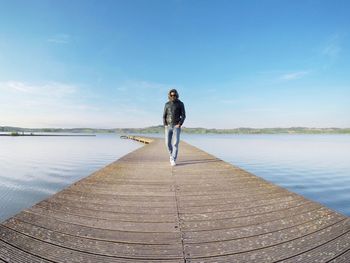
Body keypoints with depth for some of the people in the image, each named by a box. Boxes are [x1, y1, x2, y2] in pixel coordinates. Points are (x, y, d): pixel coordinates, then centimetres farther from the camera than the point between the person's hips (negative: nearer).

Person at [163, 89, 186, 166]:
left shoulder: (181, 104, 0)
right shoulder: (167, 104, 8)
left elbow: (183, 116, -3)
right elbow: (164, 116, 9)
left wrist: (179, 124, -17)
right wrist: (165, 125, -6)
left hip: (176, 127, -3)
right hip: (168, 127, 3)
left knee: (175, 143, -15)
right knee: (168, 143, -1)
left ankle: (173, 160, -11)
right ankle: (172, 155, 25)